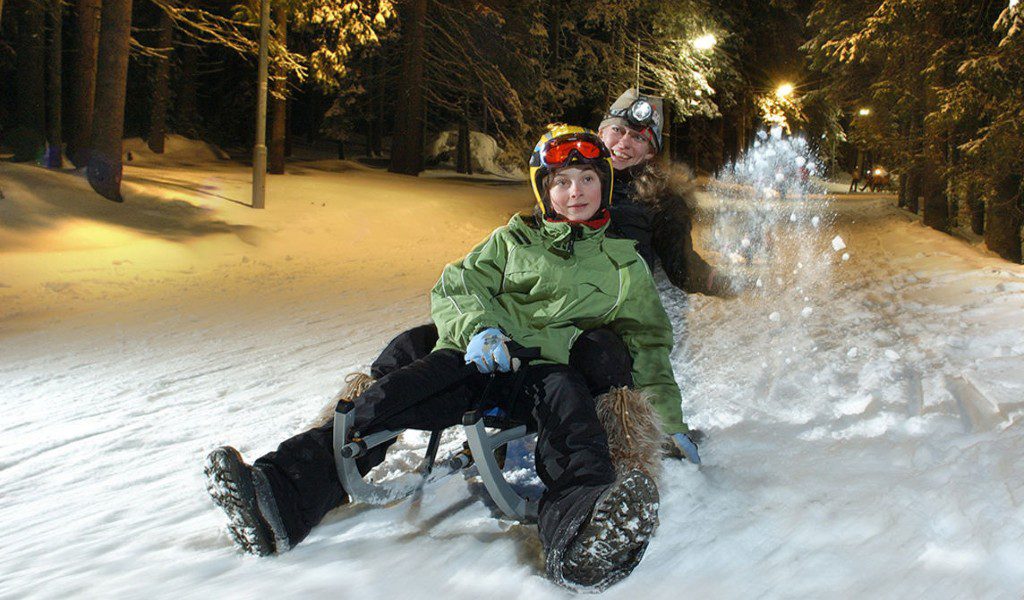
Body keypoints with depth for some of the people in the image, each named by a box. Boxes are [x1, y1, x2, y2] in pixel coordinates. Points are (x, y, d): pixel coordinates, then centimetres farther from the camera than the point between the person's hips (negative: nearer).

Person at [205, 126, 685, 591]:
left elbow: (648, 343, 27)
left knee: (565, 394, -38)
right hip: (479, 356, 2)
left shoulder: (624, 261, 22)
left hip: (550, 366, -1)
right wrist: (477, 326, -10)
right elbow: (453, 289, 13)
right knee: (391, 394, -27)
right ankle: (282, 495, -44)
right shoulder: (514, 239, 21)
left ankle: (578, 531, -66)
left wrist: (672, 426, 21)